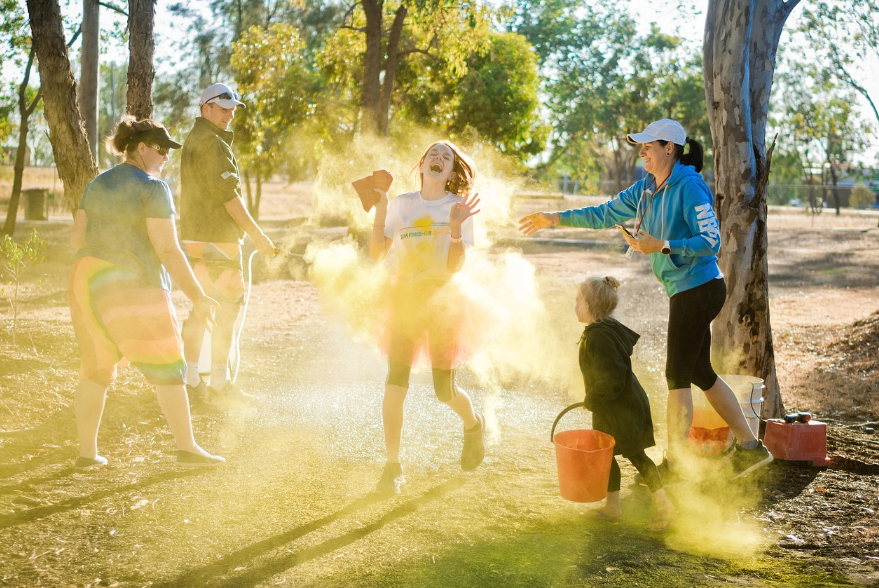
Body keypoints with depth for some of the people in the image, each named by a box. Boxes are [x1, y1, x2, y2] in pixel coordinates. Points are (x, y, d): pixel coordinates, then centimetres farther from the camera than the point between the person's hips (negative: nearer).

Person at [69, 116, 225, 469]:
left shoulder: (98, 185, 12)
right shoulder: (153, 188, -11)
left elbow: (78, 239, 10)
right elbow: (168, 250, -16)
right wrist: (198, 298, -13)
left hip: (89, 281, 7)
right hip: (132, 288, -7)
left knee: (96, 369, 15)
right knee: (167, 369, 2)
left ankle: (87, 452, 13)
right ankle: (187, 448, 3)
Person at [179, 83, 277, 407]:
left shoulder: (193, 140, 19)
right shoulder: (212, 143, -13)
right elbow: (228, 195, -18)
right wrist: (257, 234, -15)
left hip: (194, 236, 10)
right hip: (216, 237, -10)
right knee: (227, 310, -5)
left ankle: (189, 379, 17)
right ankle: (219, 385, -3)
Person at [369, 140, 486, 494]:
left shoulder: (459, 207, -2)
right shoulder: (402, 204, 6)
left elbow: (455, 266, -11)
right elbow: (377, 253, 2)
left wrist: (456, 227, -24)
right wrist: (380, 211, -6)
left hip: (442, 301, -2)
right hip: (403, 298, 2)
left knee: (445, 390, 3)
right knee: (395, 385, -7)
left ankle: (473, 425, 37)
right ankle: (393, 467, 2)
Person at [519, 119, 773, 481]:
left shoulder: (690, 187, -16)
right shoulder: (647, 189, 10)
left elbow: (710, 241, -20)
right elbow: (606, 214, 16)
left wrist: (662, 246, -27)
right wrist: (555, 219, 13)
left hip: (698, 288, -9)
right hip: (686, 291, 9)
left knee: (678, 376, -2)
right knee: (700, 373, 14)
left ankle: (674, 464, 10)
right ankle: (749, 448, 22)